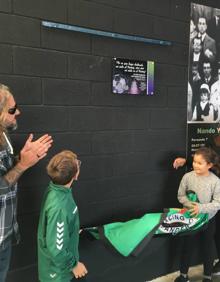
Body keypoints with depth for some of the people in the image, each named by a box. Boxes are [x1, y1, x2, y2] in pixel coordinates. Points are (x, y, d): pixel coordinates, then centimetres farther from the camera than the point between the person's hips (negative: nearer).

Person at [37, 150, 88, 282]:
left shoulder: (57, 189, -13)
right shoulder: (59, 207, -39)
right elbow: (56, 248, -30)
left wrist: (72, 231, 21)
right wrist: (74, 264, -15)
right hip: (57, 267, -7)